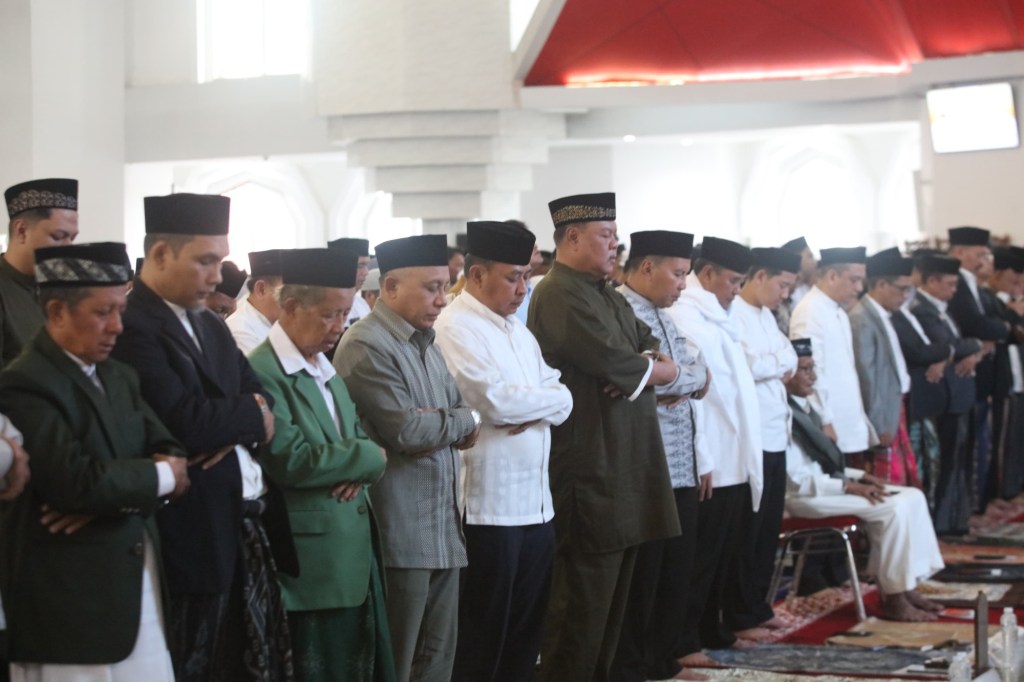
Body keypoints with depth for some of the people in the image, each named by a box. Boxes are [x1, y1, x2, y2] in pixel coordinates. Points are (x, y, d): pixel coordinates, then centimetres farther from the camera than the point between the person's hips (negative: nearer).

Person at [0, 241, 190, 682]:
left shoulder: (119, 377, 14)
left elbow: (173, 457, 5)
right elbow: (79, 480, -24)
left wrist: (116, 492, -14)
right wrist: (159, 475, -9)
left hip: (140, 587, 8)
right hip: (70, 606, -8)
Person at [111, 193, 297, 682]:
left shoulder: (210, 324, 17)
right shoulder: (132, 327, -14)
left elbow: (261, 395, 11)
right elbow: (186, 422, -24)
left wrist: (235, 426, -12)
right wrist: (250, 415, -6)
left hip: (251, 523, 8)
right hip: (197, 532, -8)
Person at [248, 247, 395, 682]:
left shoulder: (325, 370, 15)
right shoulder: (262, 374, -15)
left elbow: (357, 438, 19)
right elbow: (292, 462, -22)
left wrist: (359, 466, -5)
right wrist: (367, 457, -9)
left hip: (354, 557, 9)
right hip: (310, 566, -9)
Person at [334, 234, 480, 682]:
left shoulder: (425, 341, 15)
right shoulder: (366, 346, -13)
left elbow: (463, 425, 15)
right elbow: (406, 430, -20)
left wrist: (440, 431, -8)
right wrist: (466, 420, -3)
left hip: (443, 527, 9)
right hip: (402, 533, -9)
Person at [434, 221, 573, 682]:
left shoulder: (517, 330, 17)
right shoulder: (455, 328, -11)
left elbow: (561, 398, 13)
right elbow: (496, 402, -21)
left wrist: (534, 410, -8)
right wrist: (546, 398, -5)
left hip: (536, 502, 8)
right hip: (489, 505, -8)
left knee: (527, 631, 14)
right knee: (483, 634, 2)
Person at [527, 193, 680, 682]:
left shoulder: (609, 297, 17)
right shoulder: (560, 296, -14)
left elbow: (661, 356, 14)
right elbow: (616, 365, -22)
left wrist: (645, 368, -9)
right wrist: (657, 370, -2)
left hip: (623, 468, 10)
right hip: (590, 473, -9)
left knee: (611, 599, 14)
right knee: (583, 603, -4)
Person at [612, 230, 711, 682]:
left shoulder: (662, 315, 17)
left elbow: (697, 374, 15)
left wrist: (682, 379, -2)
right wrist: (694, 376, -5)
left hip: (680, 470, 9)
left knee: (676, 573, 15)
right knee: (640, 578, 0)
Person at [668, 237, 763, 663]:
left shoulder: (717, 318, 15)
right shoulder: (685, 318, -14)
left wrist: (746, 458, 17)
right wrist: (700, 460, -20)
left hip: (734, 463, 9)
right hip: (710, 465, -9)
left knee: (724, 556, 15)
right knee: (699, 558, -1)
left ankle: (712, 630, 25)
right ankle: (683, 641, 7)